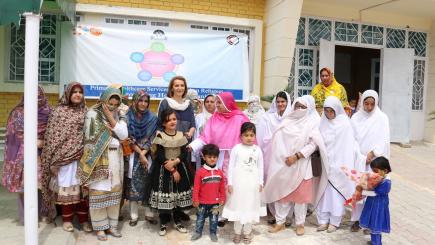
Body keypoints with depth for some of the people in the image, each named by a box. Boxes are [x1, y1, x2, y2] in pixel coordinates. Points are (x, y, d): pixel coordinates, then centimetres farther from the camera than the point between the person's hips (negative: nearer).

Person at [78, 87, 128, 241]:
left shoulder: (119, 116, 10)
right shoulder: (93, 114, -4)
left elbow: (124, 135, -4)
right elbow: (91, 138, -10)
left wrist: (111, 119, -10)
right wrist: (113, 138, -8)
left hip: (115, 157, 5)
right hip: (99, 158, -4)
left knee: (114, 191, 8)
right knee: (99, 191, -2)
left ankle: (112, 225, 19)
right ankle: (100, 227, 10)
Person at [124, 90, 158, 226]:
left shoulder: (152, 118, 3)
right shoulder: (128, 117, -1)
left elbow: (151, 139, -1)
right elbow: (129, 139, -6)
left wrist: (143, 153, -12)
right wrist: (140, 154, -12)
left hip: (147, 155, 1)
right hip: (132, 155, -1)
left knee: (148, 183, 3)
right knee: (133, 184, 2)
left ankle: (149, 214, 15)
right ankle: (134, 215, 13)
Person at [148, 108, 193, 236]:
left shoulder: (181, 135, 4)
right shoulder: (160, 136, -7)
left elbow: (184, 154, -1)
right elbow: (160, 157, -11)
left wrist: (175, 162, -18)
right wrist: (173, 171, -13)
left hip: (180, 168, 3)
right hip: (164, 170, -3)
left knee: (179, 195, 7)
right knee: (164, 196, -1)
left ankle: (178, 222, 23)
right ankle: (163, 223, 15)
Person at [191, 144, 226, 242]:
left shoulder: (220, 172, -2)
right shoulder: (200, 172, -13)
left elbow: (222, 187, 4)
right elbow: (196, 187, -9)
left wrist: (222, 199, 7)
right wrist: (195, 200, -8)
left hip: (215, 202, 2)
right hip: (203, 202, -2)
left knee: (214, 219, 14)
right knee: (200, 218, 15)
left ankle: (213, 233, 31)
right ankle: (198, 232, 32)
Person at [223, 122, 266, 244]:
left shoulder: (258, 150, 1)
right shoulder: (236, 149, -5)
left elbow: (260, 167, 6)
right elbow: (231, 166, -4)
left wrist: (260, 182, 4)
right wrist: (230, 183, -6)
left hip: (252, 183, 2)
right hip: (238, 182, -1)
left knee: (250, 206, 10)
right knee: (238, 206, 7)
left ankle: (247, 232, 25)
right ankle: (237, 232, 23)